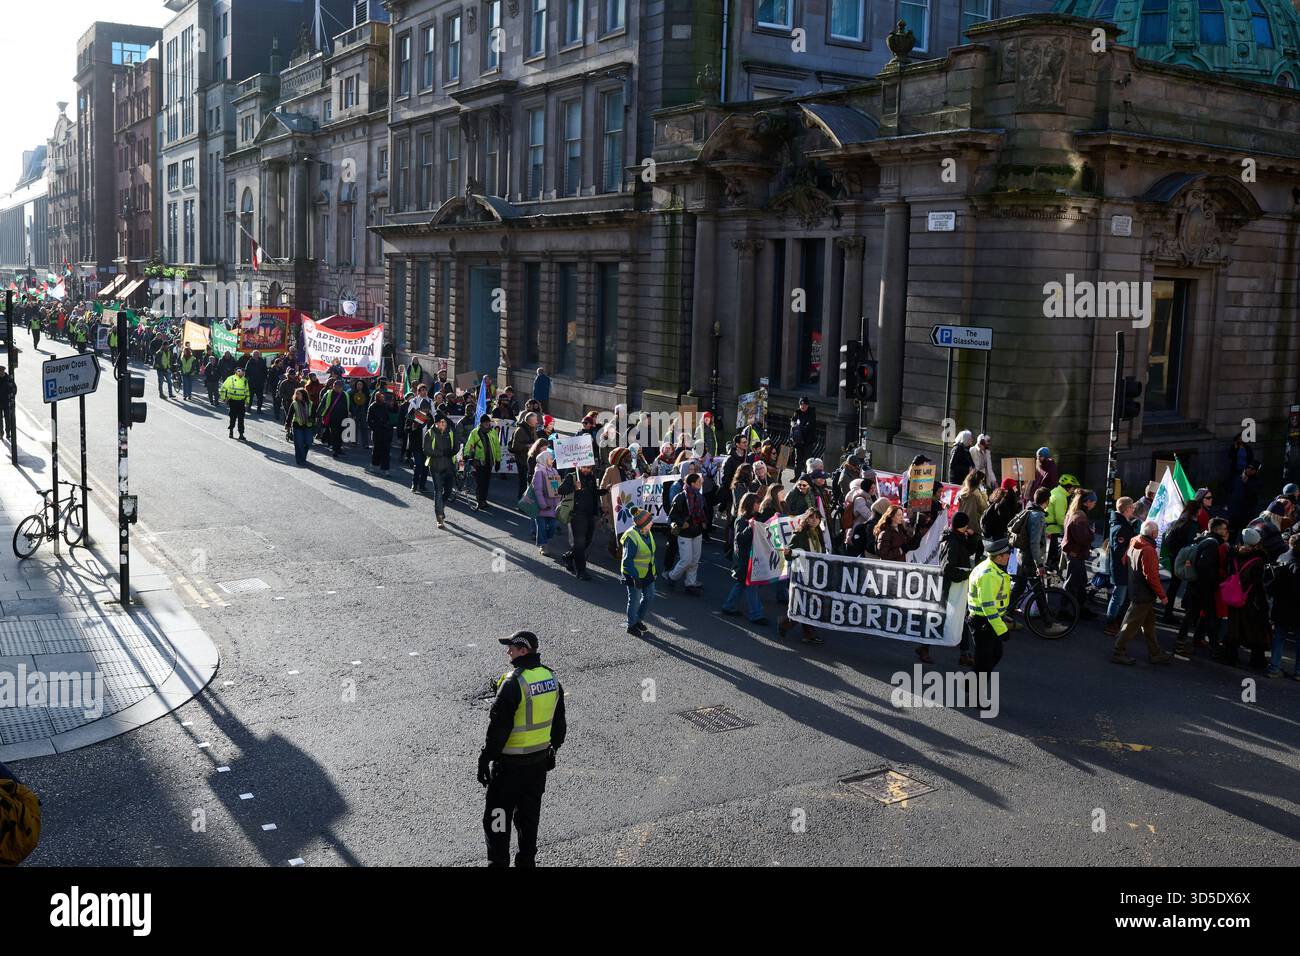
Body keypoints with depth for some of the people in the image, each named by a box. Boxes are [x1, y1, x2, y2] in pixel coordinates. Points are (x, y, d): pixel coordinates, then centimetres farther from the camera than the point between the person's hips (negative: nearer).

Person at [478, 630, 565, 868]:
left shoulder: (513, 683, -22)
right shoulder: (550, 677, 1)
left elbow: (498, 727, -20)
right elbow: (559, 722, 10)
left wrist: (485, 759, -12)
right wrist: (553, 750, 22)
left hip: (510, 762, -7)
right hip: (540, 758, 7)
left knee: (497, 813, 6)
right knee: (529, 812, 19)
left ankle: (498, 861, 9)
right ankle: (527, 859, 29)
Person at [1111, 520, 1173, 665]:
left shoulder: (1134, 544, 5)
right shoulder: (1148, 550, -23)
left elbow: (1125, 562, 18)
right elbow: (1151, 576, -24)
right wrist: (1162, 595, -15)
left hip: (1134, 590, 10)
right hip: (1144, 595, -10)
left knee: (1149, 623, 18)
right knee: (1132, 624, -1)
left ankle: (1155, 653, 27)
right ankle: (1118, 652, 5)